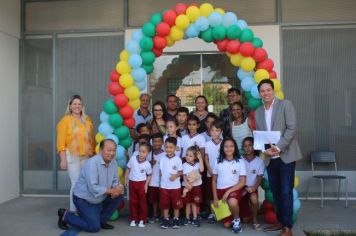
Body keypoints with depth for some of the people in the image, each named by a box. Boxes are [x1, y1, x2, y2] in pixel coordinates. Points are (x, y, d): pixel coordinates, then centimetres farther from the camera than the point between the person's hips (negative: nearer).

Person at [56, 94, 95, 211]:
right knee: (76, 184, -5)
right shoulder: (65, 120, -2)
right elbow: (61, 141, -6)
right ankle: (74, 211, 7)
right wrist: (63, 159, -11)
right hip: (72, 156, -4)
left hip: (86, 156, 4)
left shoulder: (87, 120, 12)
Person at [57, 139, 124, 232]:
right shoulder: (92, 163, -27)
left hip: (98, 199, 8)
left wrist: (116, 190, -22)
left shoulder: (113, 162, -3)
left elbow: (115, 181, 1)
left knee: (118, 196, -6)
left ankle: (100, 220, 10)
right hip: (83, 199, -7)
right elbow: (93, 188, -32)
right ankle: (65, 215, 7)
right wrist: (112, 190, -27)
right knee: (94, 227, -11)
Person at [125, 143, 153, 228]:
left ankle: (142, 220, 14)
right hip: (132, 182, 2)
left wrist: (146, 185, -6)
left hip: (142, 183, -2)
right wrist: (126, 179, 4)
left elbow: (149, 175, 2)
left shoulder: (147, 164, -11)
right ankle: (133, 219, 19)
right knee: (133, 201, 9)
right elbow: (128, 169, 5)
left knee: (142, 202, 4)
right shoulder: (132, 159, -7)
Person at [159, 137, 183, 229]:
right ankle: (165, 219, 23)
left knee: (176, 203, 8)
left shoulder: (178, 159, -9)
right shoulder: (162, 159, 0)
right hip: (164, 186, 2)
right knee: (165, 203, 10)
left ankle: (176, 219, 22)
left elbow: (181, 172, -5)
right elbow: (161, 171, 8)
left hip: (175, 186, -2)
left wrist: (176, 176, -23)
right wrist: (161, 181, 4)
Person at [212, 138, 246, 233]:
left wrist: (228, 191, -18)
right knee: (227, 224, 0)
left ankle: (237, 220, -8)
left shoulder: (240, 162, -3)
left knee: (232, 202, -39)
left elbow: (243, 182, -8)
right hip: (221, 191, 2)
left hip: (235, 189, -2)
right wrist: (215, 198, 0)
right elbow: (214, 181, 8)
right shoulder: (219, 162, 3)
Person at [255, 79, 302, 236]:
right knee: (275, 191, 11)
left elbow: (292, 128, -11)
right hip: (270, 157, 5)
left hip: (286, 155, -5)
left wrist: (278, 147, -18)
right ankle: (280, 221, 25)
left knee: (286, 191, -5)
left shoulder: (286, 105, -3)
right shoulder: (258, 112, 11)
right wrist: (264, 150, -8)